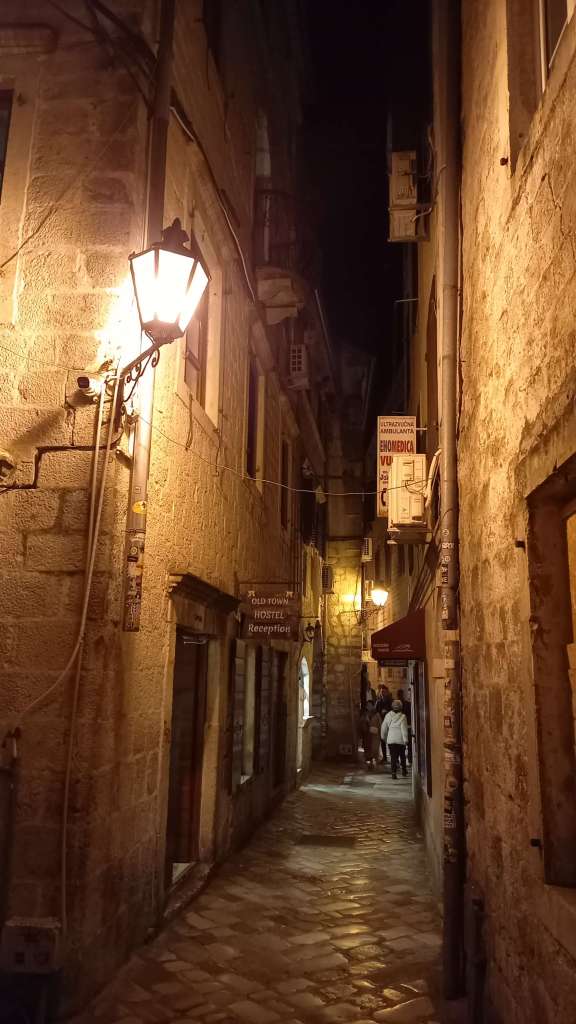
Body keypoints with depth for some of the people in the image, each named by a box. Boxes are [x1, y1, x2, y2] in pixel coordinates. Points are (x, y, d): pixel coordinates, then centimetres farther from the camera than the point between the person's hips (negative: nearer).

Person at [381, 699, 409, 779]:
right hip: (400, 740, -1)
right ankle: (404, 771, 26)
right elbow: (404, 729, -13)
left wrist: (383, 737, 20)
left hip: (390, 739, 1)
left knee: (393, 756, 3)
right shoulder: (402, 716, -9)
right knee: (402, 756, 18)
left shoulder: (388, 715, 1)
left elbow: (384, 727, 7)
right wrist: (405, 739, -9)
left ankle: (394, 772, -8)